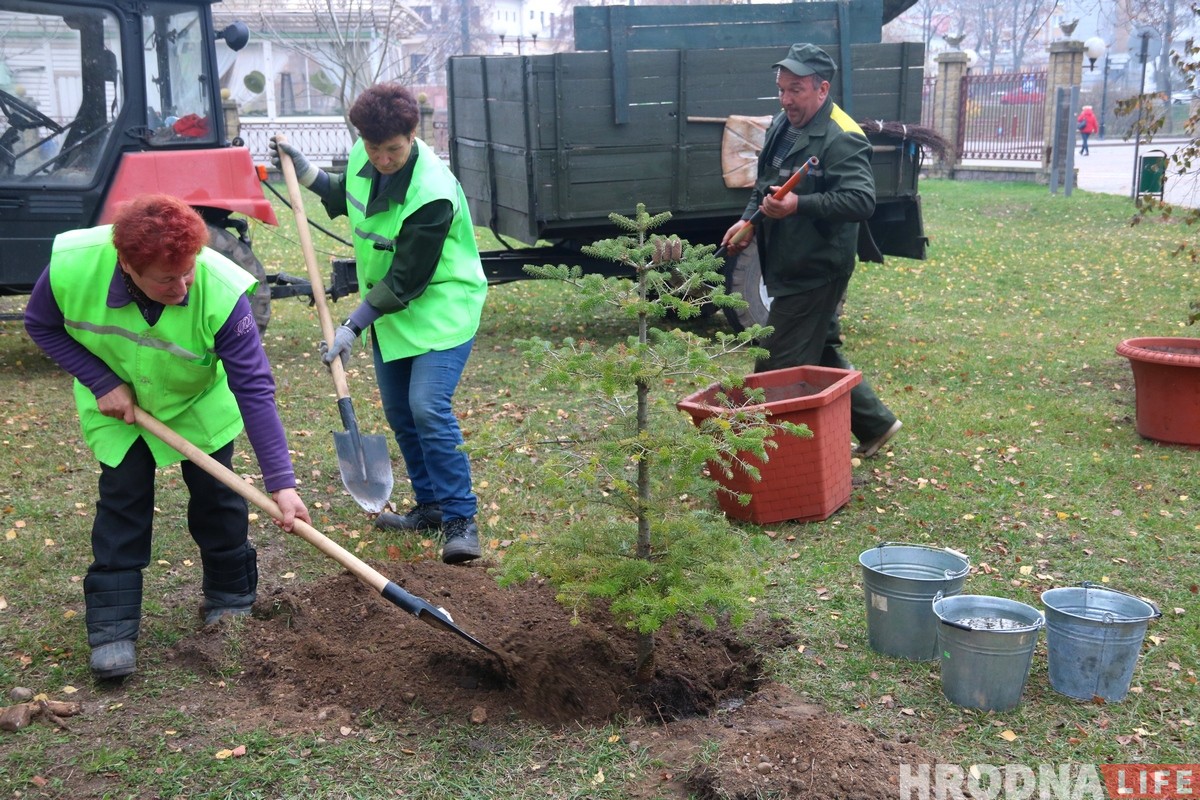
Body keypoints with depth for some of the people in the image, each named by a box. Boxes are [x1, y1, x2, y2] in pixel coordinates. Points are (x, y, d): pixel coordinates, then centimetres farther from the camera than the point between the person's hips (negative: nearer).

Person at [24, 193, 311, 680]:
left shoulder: (222, 292, -38)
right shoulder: (72, 266, -33)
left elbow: (255, 390, -34)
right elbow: (41, 325, -10)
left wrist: (281, 482, -36)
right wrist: (101, 382, -22)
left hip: (199, 404, -1)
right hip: (116, 405, 1)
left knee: (216, 494, 5)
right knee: (122, 500, -1)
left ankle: (230, 599, 27)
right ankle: (112, 628, 9)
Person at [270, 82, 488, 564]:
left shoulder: (433, 194, -29)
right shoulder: (363, 157, -5)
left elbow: (405, 281, -25)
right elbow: (345, 197, 21)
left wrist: (352, 327, -22)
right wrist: (303, 171, 11)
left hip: (441, 311, -8)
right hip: (388, 310, 8)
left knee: (428, 408, -19)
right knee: (398, 412, 12)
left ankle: (461, 520, -8)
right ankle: (430, 506, 26)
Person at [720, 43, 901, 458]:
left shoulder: (842, 139, -18)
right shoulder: (781, 126, 11)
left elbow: (861, 200, -26)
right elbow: (764, 183, 24)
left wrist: (799, 205, -33)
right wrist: (749, 220, 6)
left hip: (816, 272, -10)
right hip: (788, 267, 10)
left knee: (778, 370, -4)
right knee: (822, 355, 19)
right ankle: (875, 424, 32)